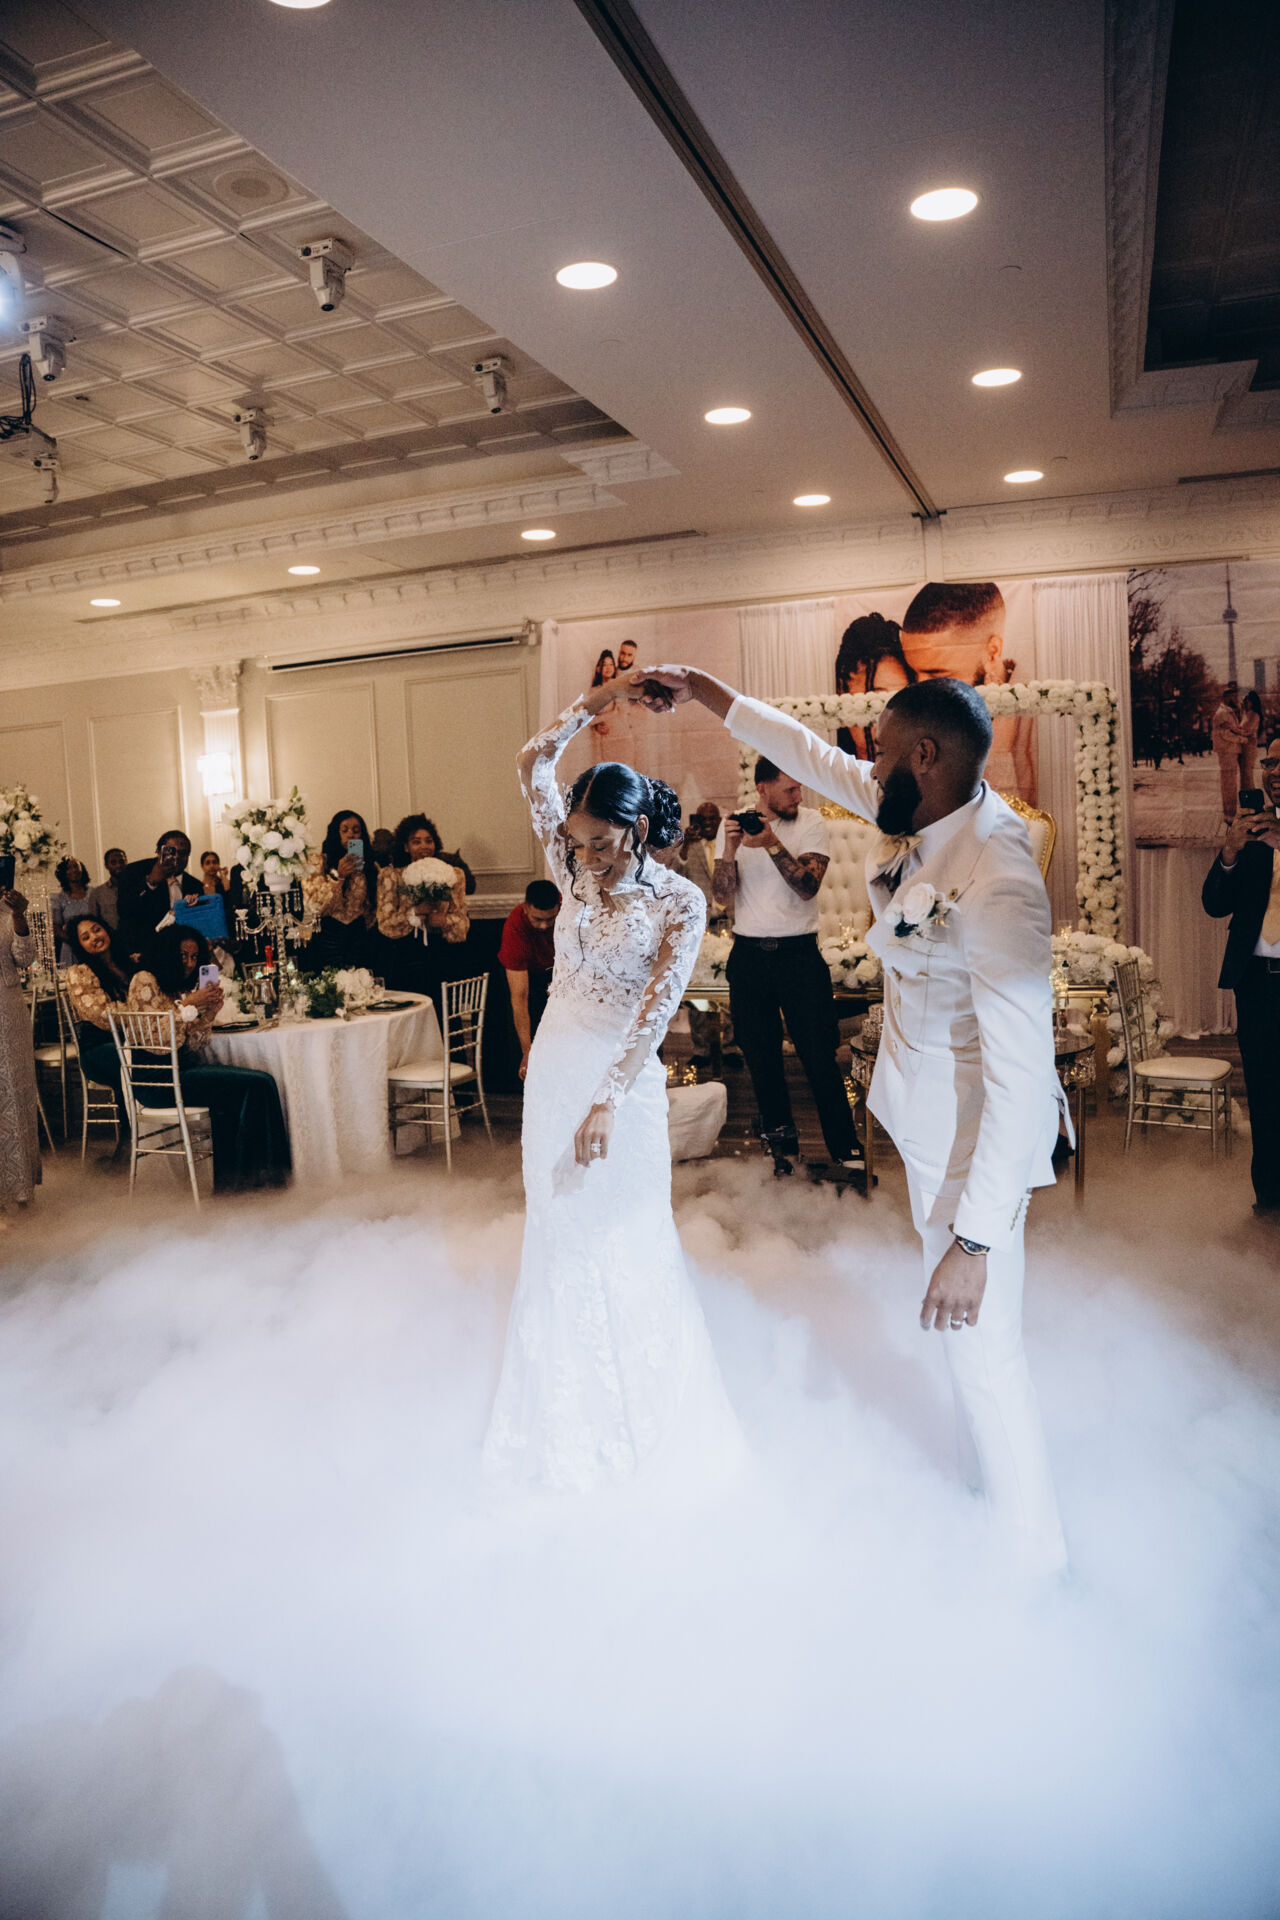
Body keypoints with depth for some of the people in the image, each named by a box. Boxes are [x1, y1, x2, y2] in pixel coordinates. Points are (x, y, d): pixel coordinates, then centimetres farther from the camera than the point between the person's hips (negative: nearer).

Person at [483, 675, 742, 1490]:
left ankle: (645, 1400, 29)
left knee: (624, 1239, 7)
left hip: (622, 1080, -4)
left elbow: (656, 1009, -19)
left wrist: (607, 1102, -26)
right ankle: (572, 1404, 31)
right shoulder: (576, 873, 2)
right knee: (559, 1233, 13)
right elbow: (533, 764, 2)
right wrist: (595, 703, -3)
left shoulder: (679, 901, -11)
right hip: (553, 1067, 5)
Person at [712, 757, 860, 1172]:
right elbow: (724, 896, -2)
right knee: (761, 1058, 9)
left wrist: (771, 843, -23)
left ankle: (845, 1148, 9)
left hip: (799, 952, -2)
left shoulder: (811, 823, -1)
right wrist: (729, 851, -18)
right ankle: (781, 1141, 27)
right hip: (748, 955, 2)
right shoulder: (732, 826, 4)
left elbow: (808, 887, -14)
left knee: (820, 1056, -2)